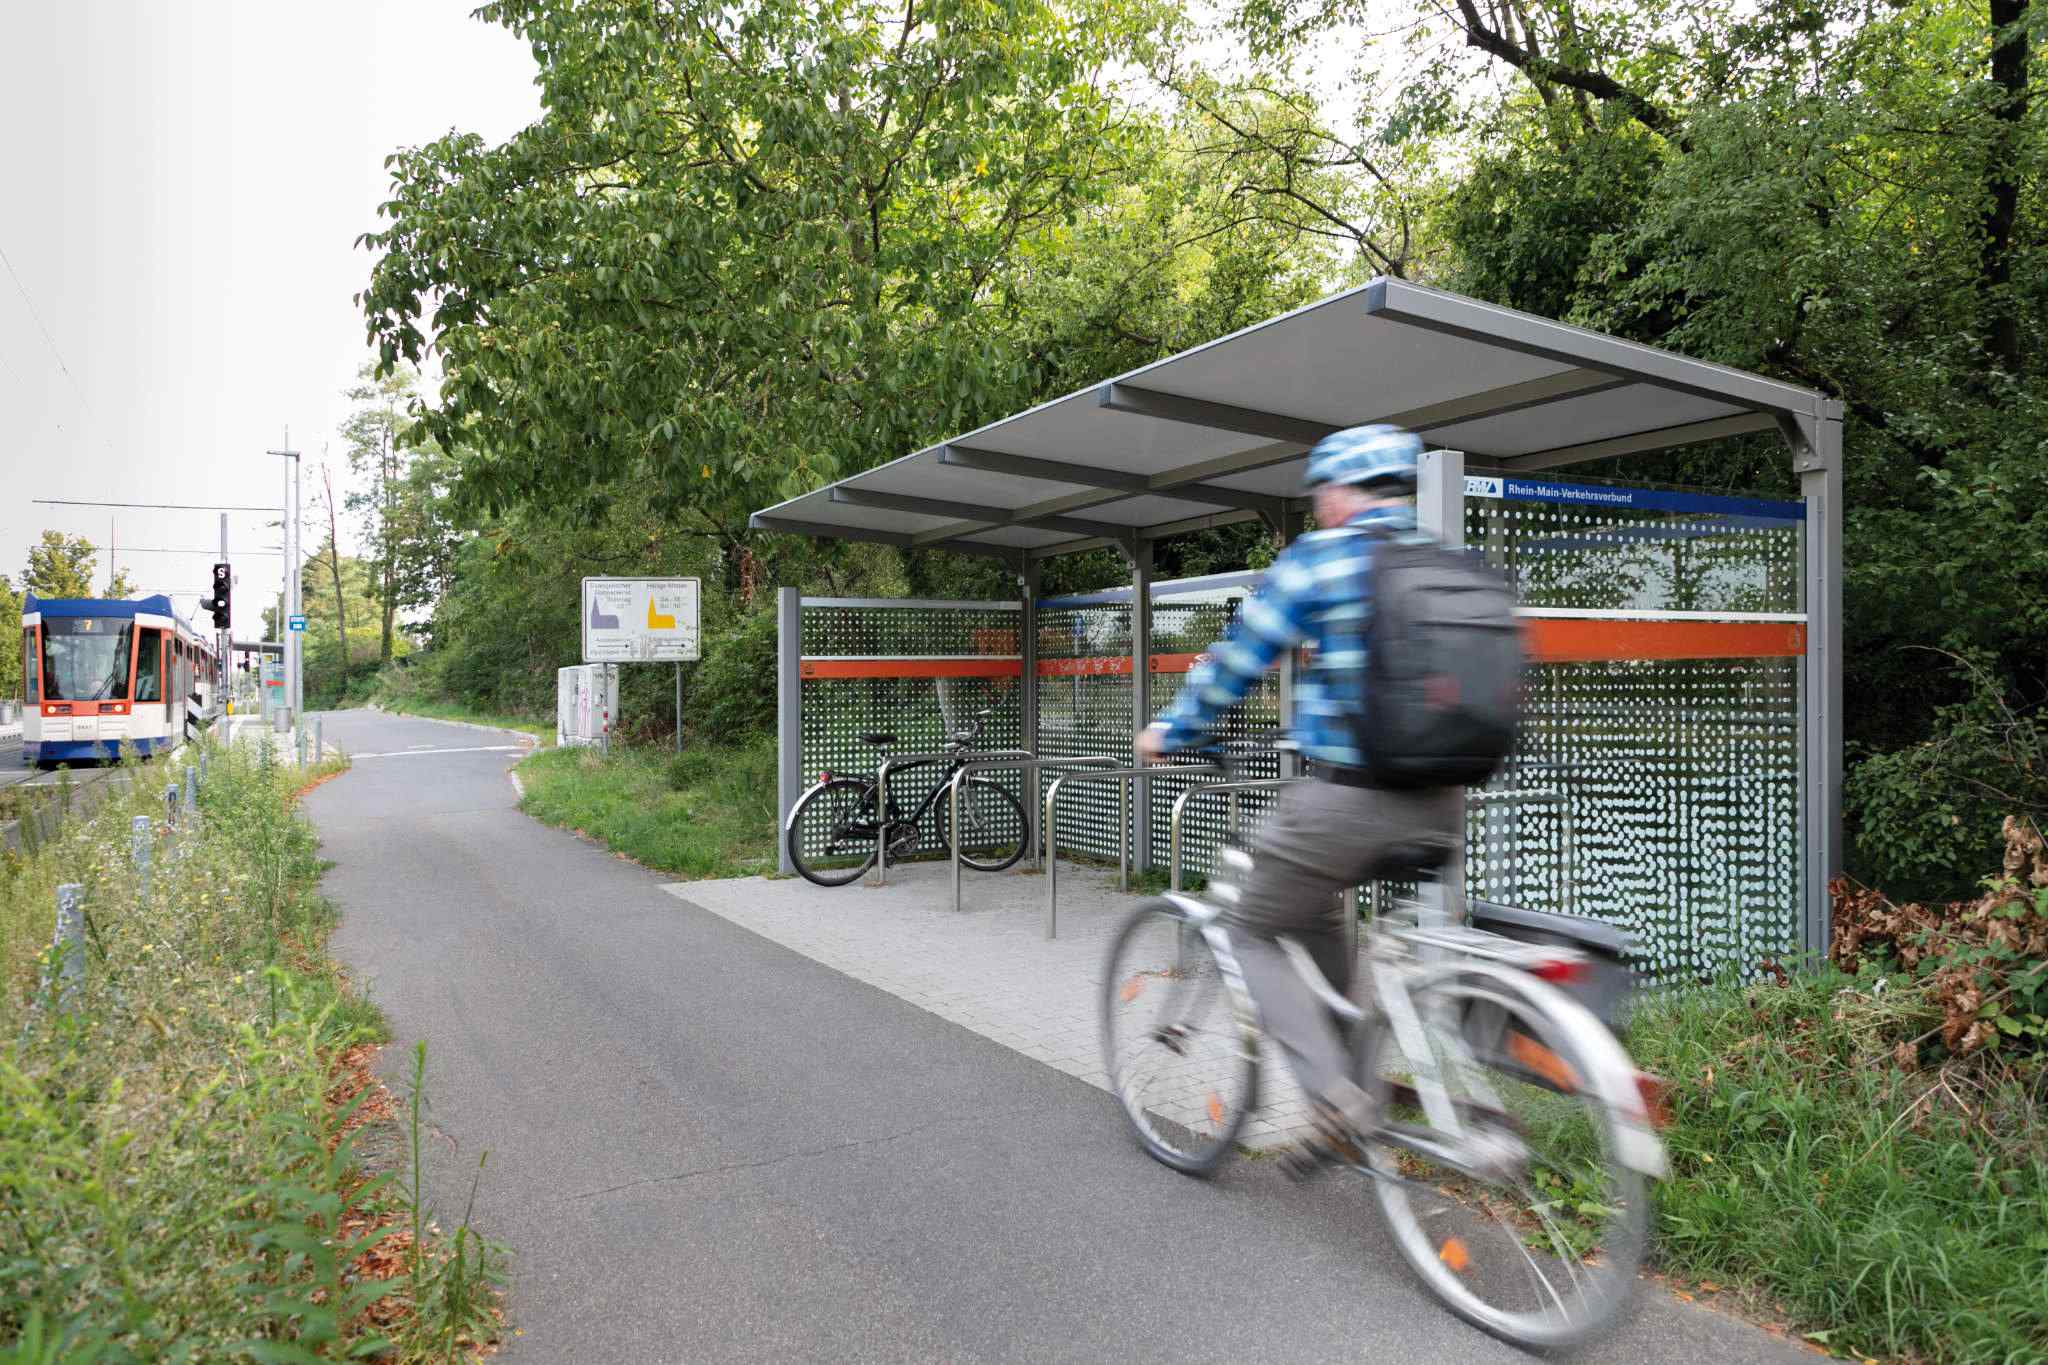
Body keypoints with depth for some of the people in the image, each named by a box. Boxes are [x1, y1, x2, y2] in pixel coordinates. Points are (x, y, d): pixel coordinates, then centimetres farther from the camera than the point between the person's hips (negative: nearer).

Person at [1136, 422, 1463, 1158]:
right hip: (1436, 805, 7)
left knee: (1255, 928, 15)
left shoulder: (1317, 558, -5)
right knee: (1317, 911, 30)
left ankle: (1333, 1092, 2)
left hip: (1346, 797, -7)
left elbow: (1239, 658, 0)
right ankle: (1356, 1068, 31)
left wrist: (1170, 731, 15)